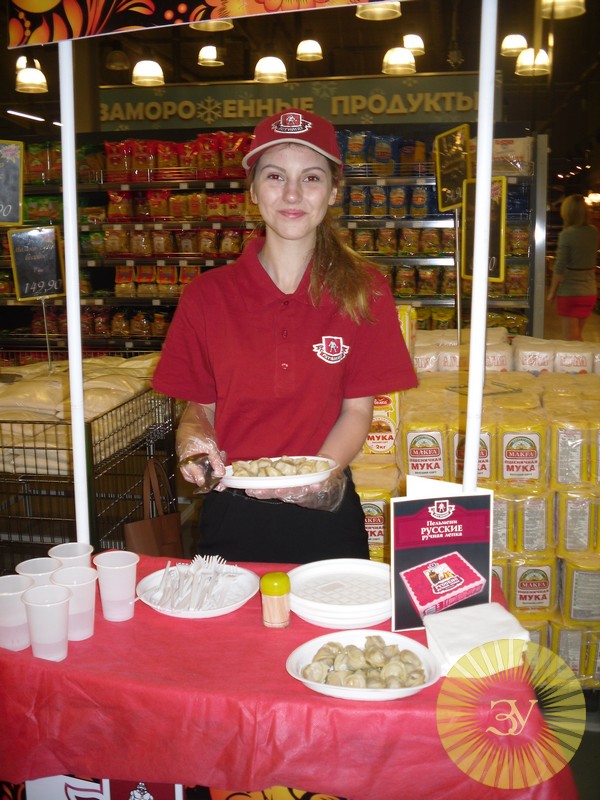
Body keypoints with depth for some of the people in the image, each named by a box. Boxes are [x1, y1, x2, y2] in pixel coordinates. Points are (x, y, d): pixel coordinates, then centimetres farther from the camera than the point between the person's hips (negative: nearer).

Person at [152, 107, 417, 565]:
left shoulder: (363, 290, -4)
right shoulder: (208, 294, -2)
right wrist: (193, 441, -18)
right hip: (233, 515, 1)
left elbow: (357, 410, -4)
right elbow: (199, 405, 4)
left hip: (324, 515, 0)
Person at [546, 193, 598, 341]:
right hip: (590, 293, 6)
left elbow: (559, 268, -14)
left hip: (569, 293, -6)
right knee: (578, 336, 20)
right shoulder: (594, 232, 2)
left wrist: (552, 292, -4)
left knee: (571, 339, 3)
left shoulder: (567, 234, -15)